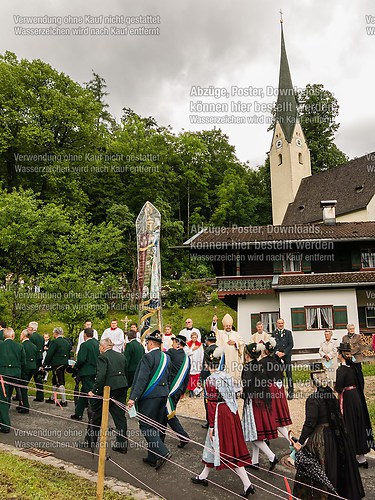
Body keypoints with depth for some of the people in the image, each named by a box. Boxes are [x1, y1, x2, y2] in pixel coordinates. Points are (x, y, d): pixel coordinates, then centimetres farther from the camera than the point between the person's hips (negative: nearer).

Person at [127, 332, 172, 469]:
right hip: (163, 395, 8)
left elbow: (142, 379, -20)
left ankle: (163, 453, -9)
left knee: (146, 426, 0)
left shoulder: (148, 357, -14)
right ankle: (152, 458, 23)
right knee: (155, 426, 15)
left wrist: (133, 397, -20)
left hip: (150, 396, -8)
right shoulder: (166, 357, 9)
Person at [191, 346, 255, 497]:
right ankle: (203, 476, 32)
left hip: (220, 414, -8)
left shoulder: (210, 380, -16)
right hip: (231, 412, 8)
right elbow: (232, 395, 10)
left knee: (228, 450, 3)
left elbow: (212, 404, -16)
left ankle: (247, 484, 3)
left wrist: (211, 426, -11)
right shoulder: (227, 376, 4)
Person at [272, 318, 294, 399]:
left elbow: (291, 344, 2)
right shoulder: (273, 333, 10)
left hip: (286, 356, -1)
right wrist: (277, 352, -9)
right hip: (277, 356, 1)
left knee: (289, 374, 0)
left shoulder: (288, 333, 8)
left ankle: (291, 392, 6)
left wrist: (284, 352, -8)